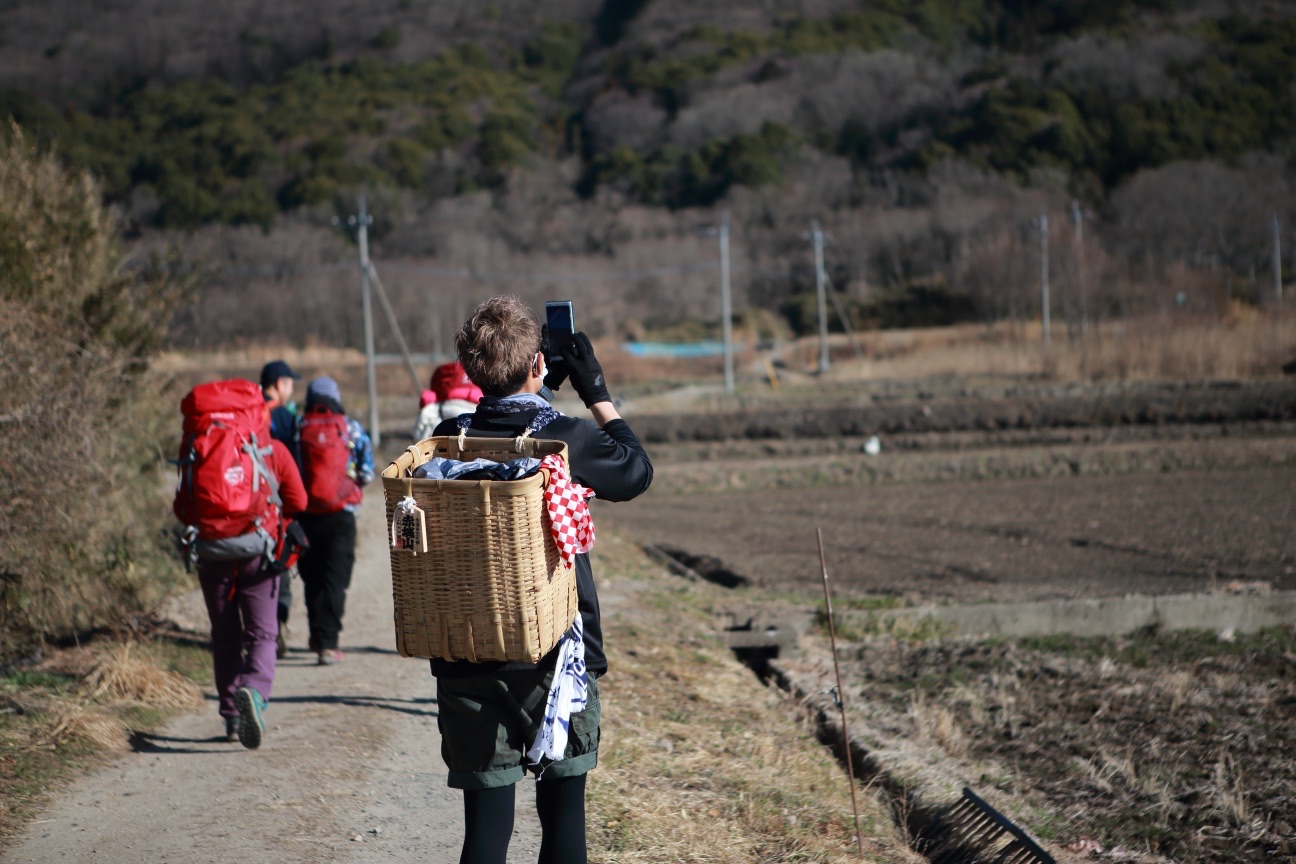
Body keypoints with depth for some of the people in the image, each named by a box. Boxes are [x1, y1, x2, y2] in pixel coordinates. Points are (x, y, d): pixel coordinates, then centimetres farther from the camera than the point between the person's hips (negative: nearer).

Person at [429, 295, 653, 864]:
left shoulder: (448, 440, -2)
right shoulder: (569, 440, -10)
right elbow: (636, 472, 10)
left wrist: (539, 393, 17)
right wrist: (598, 394, 14)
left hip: (468, 662, 2)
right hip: (557, 655, -2)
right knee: (563, 814, 12)